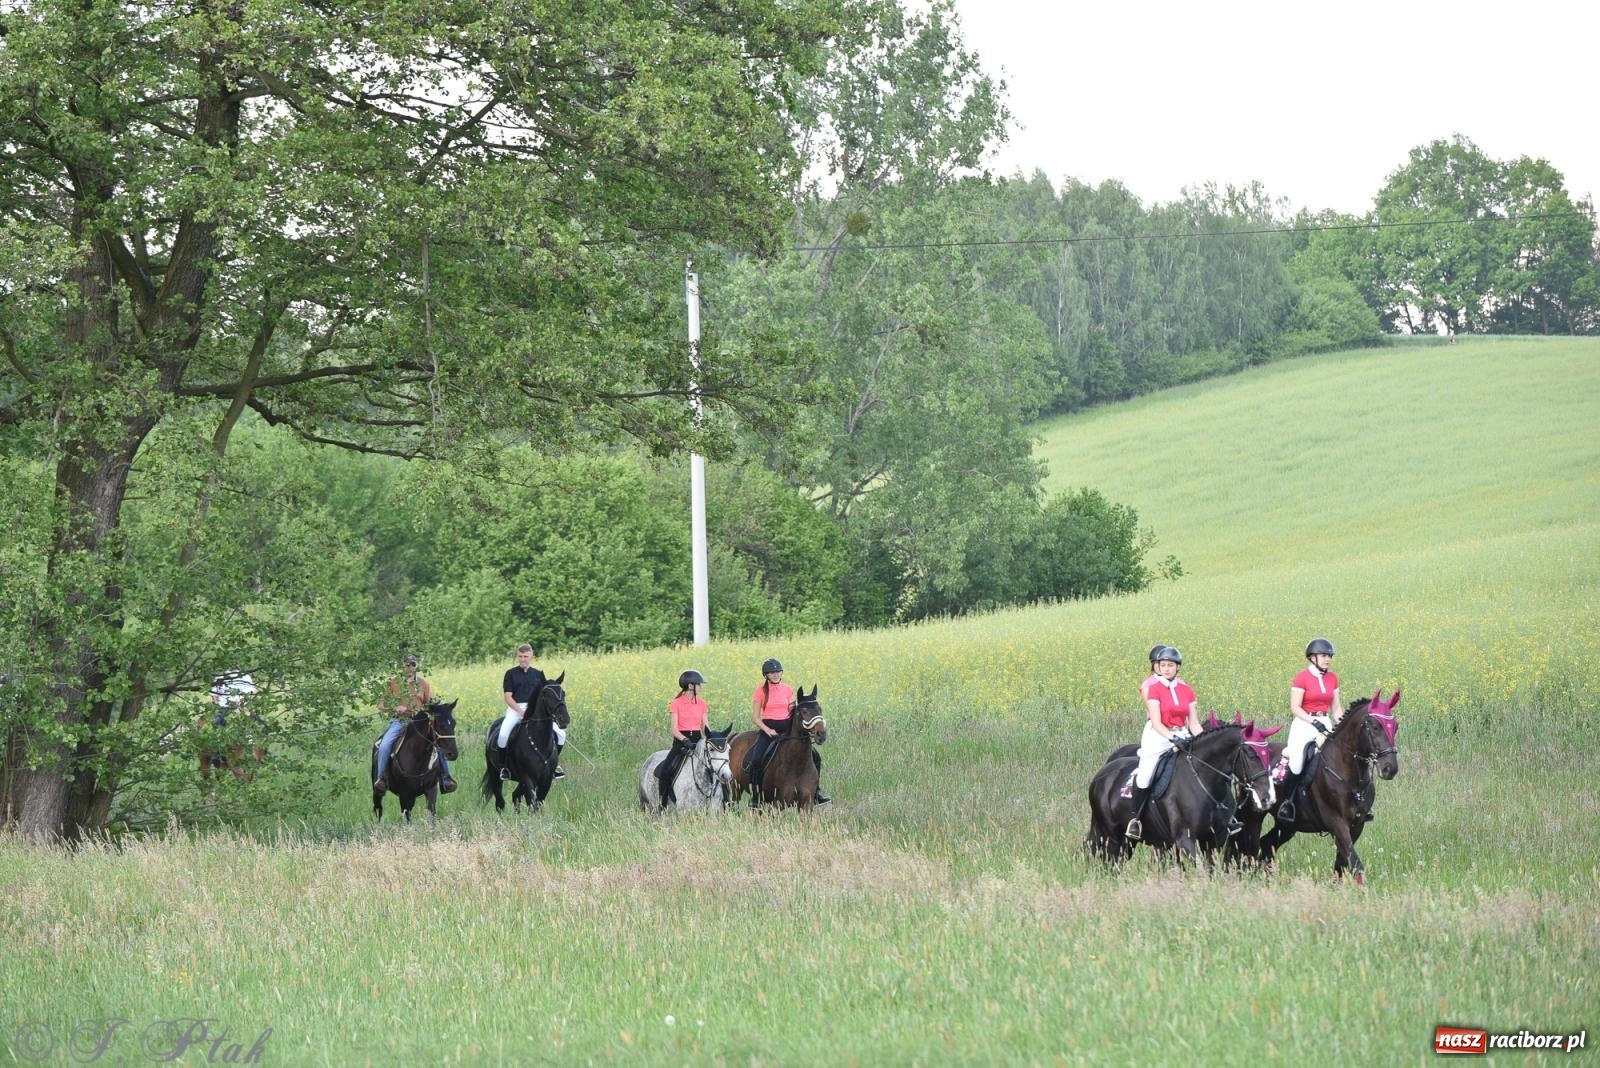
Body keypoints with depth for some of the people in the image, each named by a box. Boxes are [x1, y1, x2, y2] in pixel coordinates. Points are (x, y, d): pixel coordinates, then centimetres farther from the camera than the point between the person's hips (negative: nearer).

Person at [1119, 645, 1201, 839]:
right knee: (1145, 775, -22)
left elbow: (1194, 723, 8)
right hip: (1158, 736, -4)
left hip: (1182, 736, 4)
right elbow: (1156, 722, -13)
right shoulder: (1153, 688, -4)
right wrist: (1173, 738, -27)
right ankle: (1135, 819, -8)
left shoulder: (1186, 690, 9)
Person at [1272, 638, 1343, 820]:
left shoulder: (1332, 678, 12)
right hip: (1304, 723, -6)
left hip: (1325, 724, 6)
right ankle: (1286, 801, -10)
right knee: (1297, 758, -23)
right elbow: (1295, 708, -10)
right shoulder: (1302, 678, -6)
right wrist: (1314, 723, -20)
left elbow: (1336, 708, 15)